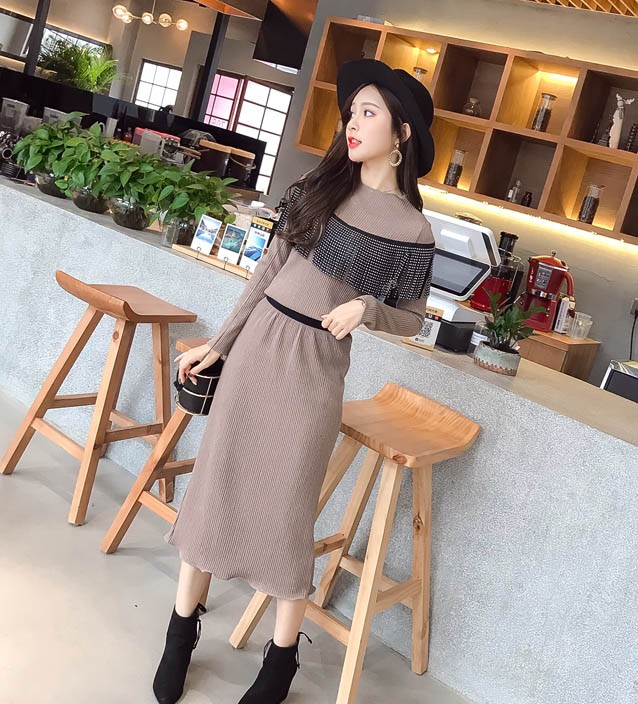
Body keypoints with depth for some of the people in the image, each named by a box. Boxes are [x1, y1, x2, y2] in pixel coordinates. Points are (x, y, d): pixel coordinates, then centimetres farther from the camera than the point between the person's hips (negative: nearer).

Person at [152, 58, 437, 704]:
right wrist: (217, 344, 11)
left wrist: (366, 308, -15)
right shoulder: (316, 187, 6)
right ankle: (181, 632, 25)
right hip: (257, 343, 3)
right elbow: (267, 272, 10)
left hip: (316, 365, -3)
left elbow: (412, 319, 6)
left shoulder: (413, 228, -2)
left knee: (286, 506, 2)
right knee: (217, 481, 7)